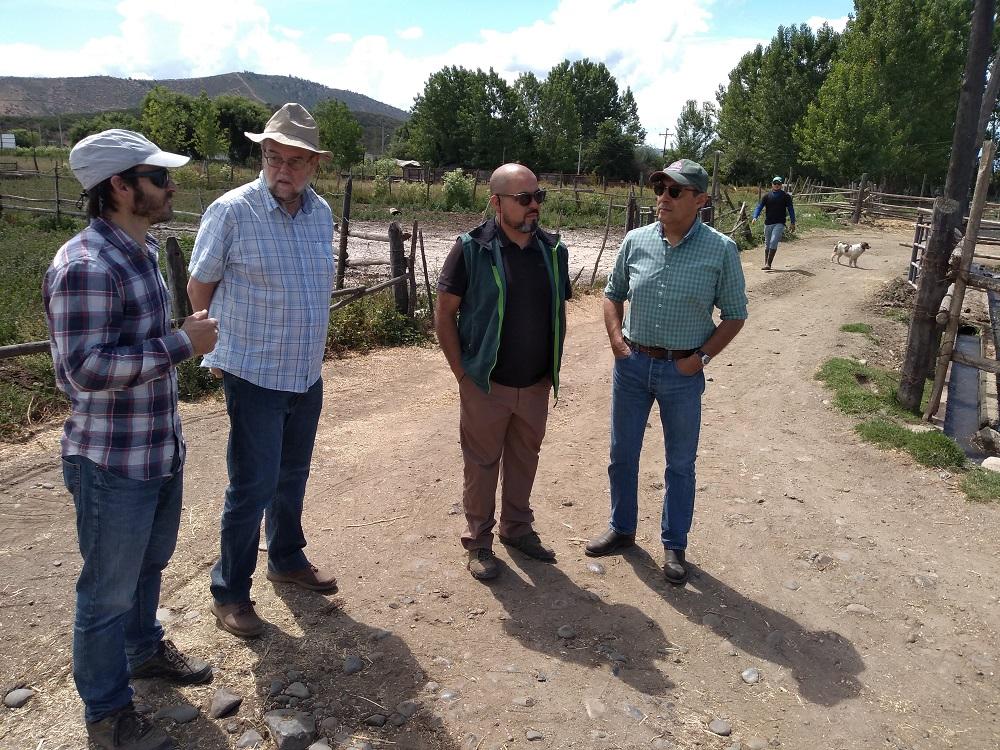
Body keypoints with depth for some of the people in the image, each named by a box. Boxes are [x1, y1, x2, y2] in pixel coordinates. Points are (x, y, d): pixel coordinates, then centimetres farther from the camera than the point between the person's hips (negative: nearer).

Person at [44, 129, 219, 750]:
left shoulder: (142, 249, 7)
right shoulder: (84, 266, -23)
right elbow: (85, 369, -28)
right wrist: (182, 343, -26)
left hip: (162, 451, 9)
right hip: (113, 465, -8)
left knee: (149, 565, 26)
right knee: (109, 591, 10)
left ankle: (144, 649, 50)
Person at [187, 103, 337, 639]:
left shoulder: (321, 213, 3)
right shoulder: (232, 210, -15)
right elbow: (199, 286, -4)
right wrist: (219, 347, 5)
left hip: (308, 374, 6)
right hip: (254, 375, -6)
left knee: (292, 476, 20)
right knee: (253, 487, 0)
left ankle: (287, 559, 40)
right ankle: (229, 593, 18)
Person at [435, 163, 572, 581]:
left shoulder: (553, 250, 2)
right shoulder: (472, 249, -12)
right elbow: (444, 314, -8)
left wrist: (553, 369, 8)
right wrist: (462, 372, -10)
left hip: (536, 386, 4)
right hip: (486, 385, -4)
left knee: (525, 459, 18)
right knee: (482, 464, 9)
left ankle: (517, 527, 37)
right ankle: (478, 541, 25)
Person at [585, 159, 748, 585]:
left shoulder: (720, 250, -9)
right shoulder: (636, 241, -1)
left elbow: (734, 314, -2)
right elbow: (613, 293, 12)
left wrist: (701, 357, -11)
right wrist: (616, 339, -2)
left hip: (682, 372, -3)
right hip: (632, 364, 3)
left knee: (680, 463, 10)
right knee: (622, 454, 15)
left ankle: (674, 545, 28)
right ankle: (622, 529, 35)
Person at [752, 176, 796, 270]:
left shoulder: (786, 196, 3)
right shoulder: (767, 196, 7)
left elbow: (790, 209, 8)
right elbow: (759, 206, 2)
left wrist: (793, 223, 6)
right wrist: (755, 217, -15)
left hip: (779, 223, -3)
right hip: (768, 223, 3)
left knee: (773, 242, -17)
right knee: (767, 244, 10)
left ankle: (768, 264, -19)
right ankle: (765, 263, 19)